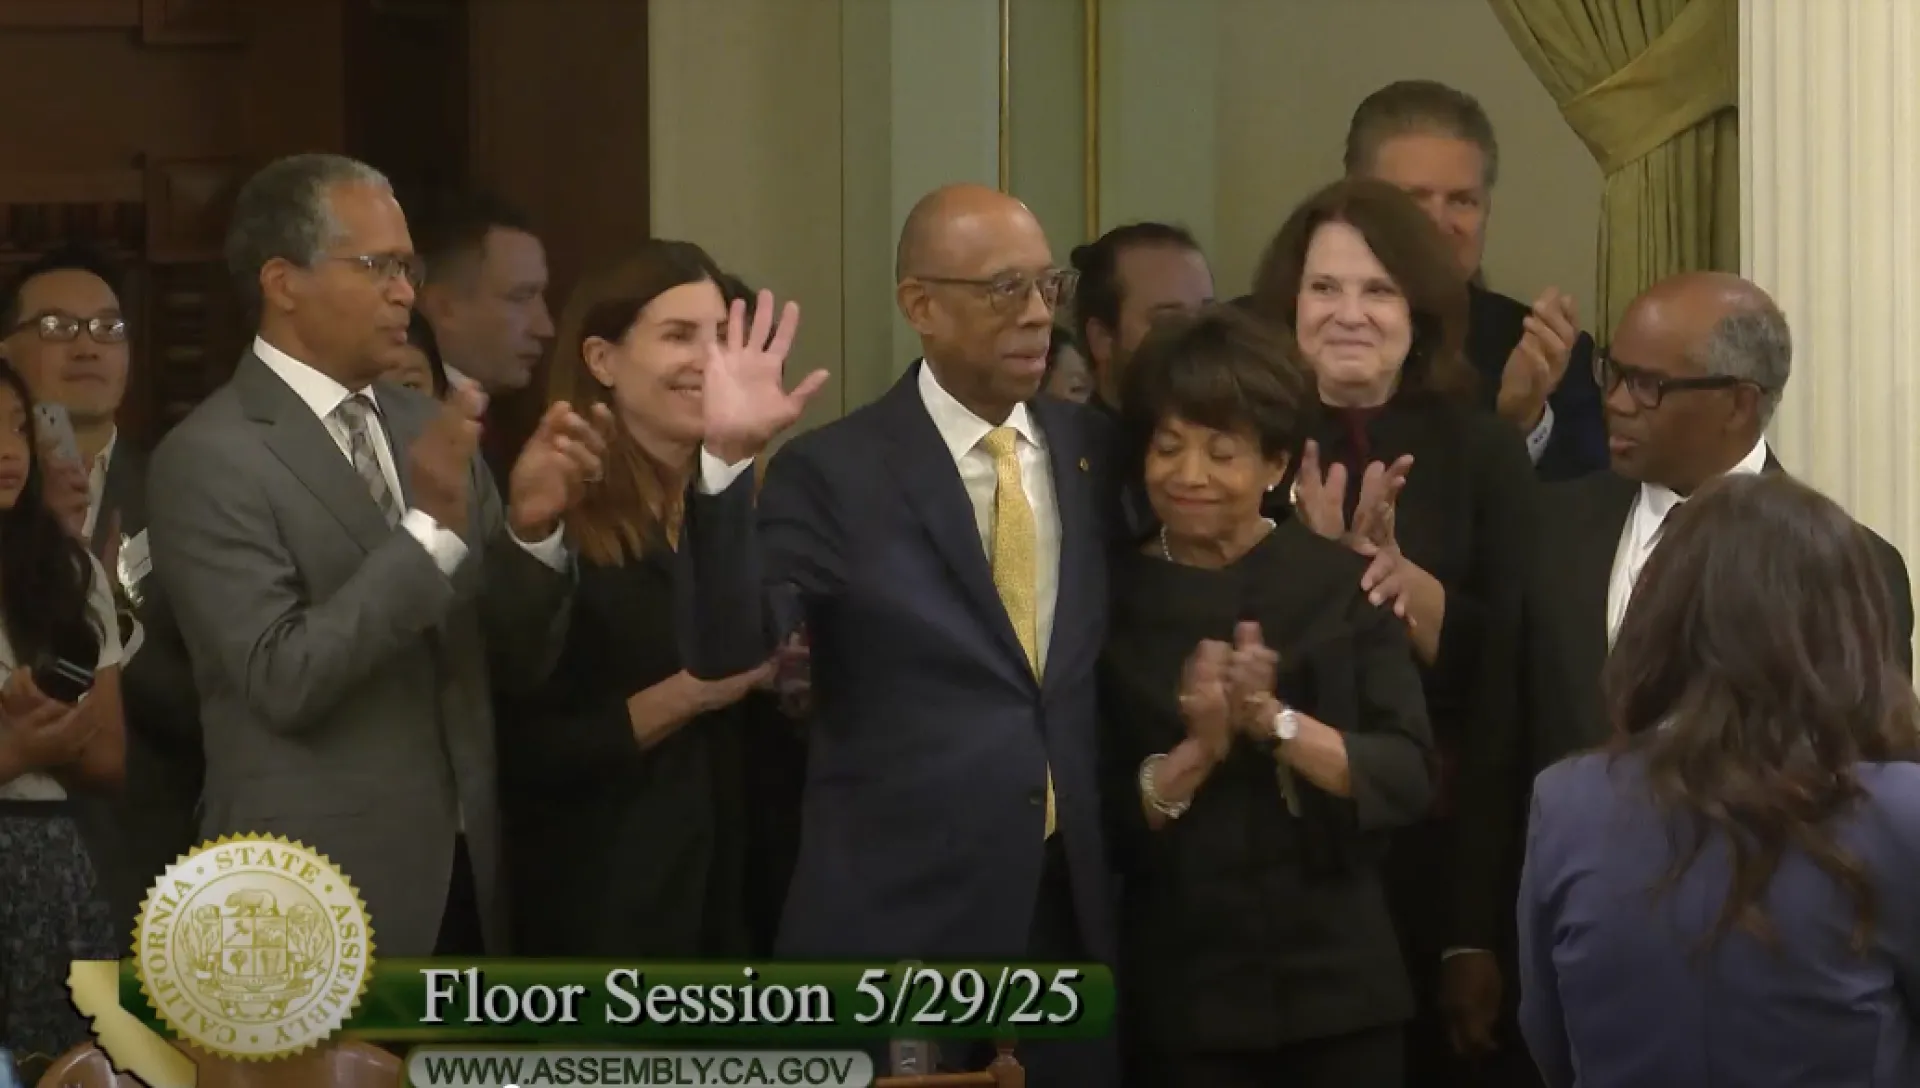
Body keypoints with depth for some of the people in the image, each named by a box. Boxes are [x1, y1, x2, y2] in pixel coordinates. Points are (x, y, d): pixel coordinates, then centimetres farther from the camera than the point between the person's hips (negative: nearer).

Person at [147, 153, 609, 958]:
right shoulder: (210, 457, -10)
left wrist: (531, 526, -8)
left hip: (460, 882, 6)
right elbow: (283, 679, -19)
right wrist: (430, 527, -23)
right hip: (314, 902, -6)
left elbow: (516, 663, 10)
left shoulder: (427, 427, 10)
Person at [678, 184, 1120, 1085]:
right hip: (901, 910, -4)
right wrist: (725, 463, -27)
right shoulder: (836, 472, -6)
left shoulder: (1094, 451, 9)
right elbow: (724, 649, -17)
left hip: (1075, 900, 4)